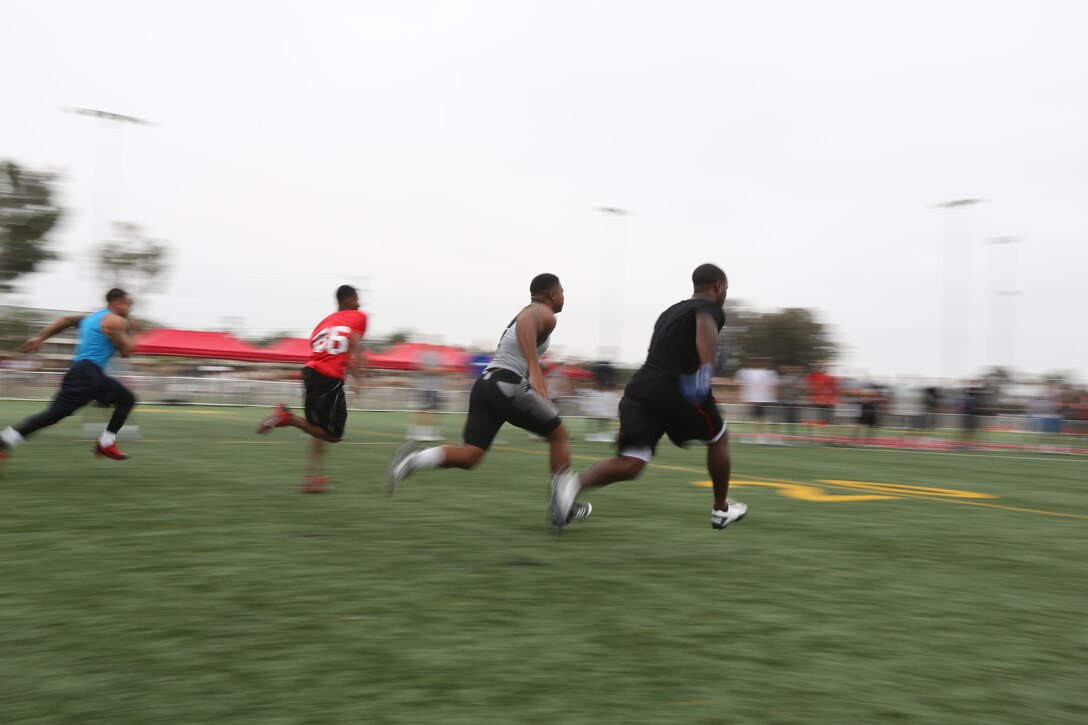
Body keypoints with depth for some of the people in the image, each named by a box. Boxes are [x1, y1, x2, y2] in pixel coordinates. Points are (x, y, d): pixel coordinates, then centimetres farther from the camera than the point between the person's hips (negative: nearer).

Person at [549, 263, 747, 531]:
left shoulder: (669, 312, 28)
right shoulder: (711, 309, 4)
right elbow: (705, 325, -21)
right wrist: (707, 369, -35)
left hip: (640, 388, 6)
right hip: (674, 391, -6)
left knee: (629, 464, -1)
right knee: (718, 437, 21)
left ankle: (574, 484, -28)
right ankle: (721, 510, 32)